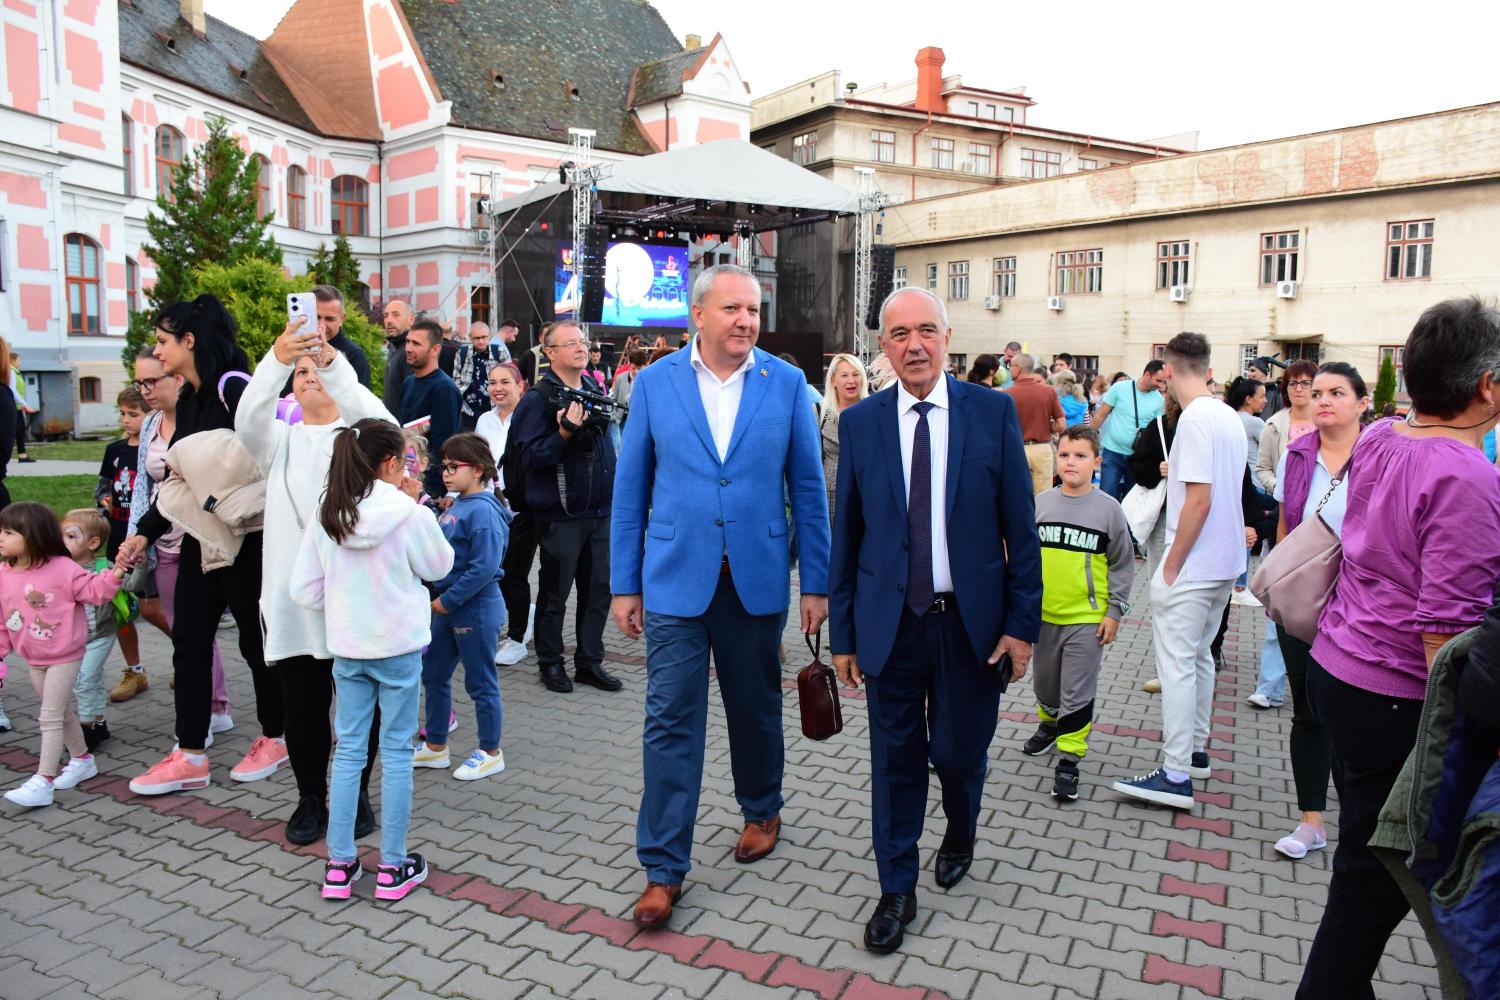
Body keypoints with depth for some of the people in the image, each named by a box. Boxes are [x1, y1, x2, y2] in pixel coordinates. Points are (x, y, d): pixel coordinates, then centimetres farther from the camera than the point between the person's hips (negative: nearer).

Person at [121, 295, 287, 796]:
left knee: (255, 637, 5)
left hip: (245, 536, -8)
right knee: (189, 639, 9)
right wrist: (145, 531, 9)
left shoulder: (232, 388, -13)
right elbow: (179, 476, 14)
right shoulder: (188, 399, 12)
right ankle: (190, 756, 17)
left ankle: (275, 738, 24)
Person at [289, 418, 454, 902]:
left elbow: (303, 589, -2)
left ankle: (339, 865, 20)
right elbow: (439, 566, 1)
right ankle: (392, 868, 16)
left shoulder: (326, 516, -4)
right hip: (399, 647, -3)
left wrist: (339, 615, 13)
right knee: (396, 753, 7)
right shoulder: (409, 515, -15)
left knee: (348, 750, 13)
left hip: (347, 649, 4)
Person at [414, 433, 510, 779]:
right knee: (433, 675, 17)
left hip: (476, 610, -9)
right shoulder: (454, 507, 8)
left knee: (480, 682, 4)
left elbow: (484, 567, -25)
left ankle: (490, 753, 20)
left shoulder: (483, 510, -19)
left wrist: (448, 599, -19)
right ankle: (436, 746, 33)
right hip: (448, 608, 9)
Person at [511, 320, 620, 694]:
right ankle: (550, 662, 21)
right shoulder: (537, 399, -10)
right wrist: (564, 434, -29)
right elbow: (529, 456, -16)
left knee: (599, 588, 11)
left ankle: (589, 661, 23)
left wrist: (613, 493, 17)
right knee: (555, 591, 5)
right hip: (560, 513, -6)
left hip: (599, 510, 7)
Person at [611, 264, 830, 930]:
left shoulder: (786, 384, 0)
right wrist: (624, 585, 1)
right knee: (670, 721, -1)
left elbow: (807, 488, 2)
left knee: (756, 708, 17)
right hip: (675, 579, -1)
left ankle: (762, 811, 42)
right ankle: (663, 868, 12)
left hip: (757, 579, 1)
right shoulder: (655, 382, 0)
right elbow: (631, 488, 3)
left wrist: (815, 584, 0)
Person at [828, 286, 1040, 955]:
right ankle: (897, 890, 27)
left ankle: (960, 834, 44)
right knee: (895, 759, 7)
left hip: (971, 622, 0)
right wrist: (843, 633, 3)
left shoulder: (993, 411, -3)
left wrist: (1022, 622, -5)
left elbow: (1020, 525, -2)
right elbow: (846, 535, 3)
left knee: (958, 752, 10)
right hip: (891, 621, 1)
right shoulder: (859, 423, 1)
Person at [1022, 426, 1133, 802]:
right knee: (1044, 681, 20)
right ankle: (1049, 722, 47)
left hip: (1087, 619, -3)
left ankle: (1069, 759, 10)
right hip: (1043, 615, 4)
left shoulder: (1108, 508, -6)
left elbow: (1122, 565, 0)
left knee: (1078, 693, 1)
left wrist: (1114, 612, -4)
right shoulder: (1042, 503, 1)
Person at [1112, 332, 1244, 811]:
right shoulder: (1231, 418, 9)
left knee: (1177, 664, -5)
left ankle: (1176, 776, -1)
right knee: (1198, 655, 20)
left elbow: (1199, 500, -22)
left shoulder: (1195, 418, -18)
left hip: (1192, 564, -9)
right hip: (1226, 560, 9)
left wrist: (1171, 567, -16)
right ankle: (1196, 748, 32)